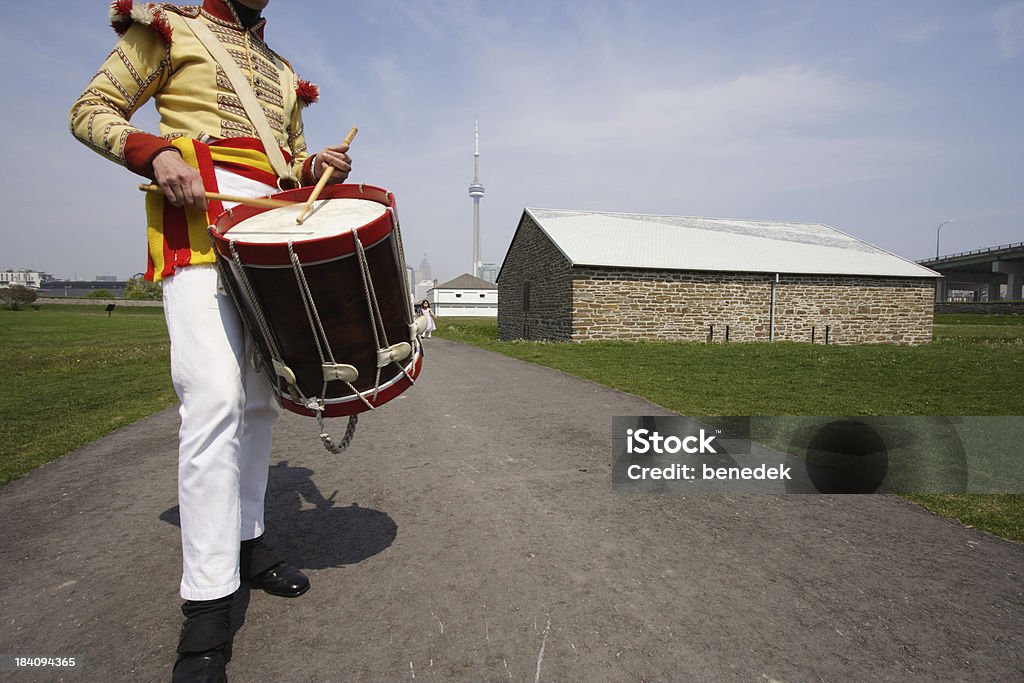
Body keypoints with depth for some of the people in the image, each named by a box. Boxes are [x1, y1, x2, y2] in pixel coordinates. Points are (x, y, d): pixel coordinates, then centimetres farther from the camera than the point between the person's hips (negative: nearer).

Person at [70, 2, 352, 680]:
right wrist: (159, 152, -13)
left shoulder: (284, 73, 26)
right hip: (200, 220, -6)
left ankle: (246, 540, 22)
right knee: (215, 396, -20)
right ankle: (208, 605, -12)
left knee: (261, 398, 6)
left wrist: (317, 166, 5)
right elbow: (91, 110, 7)